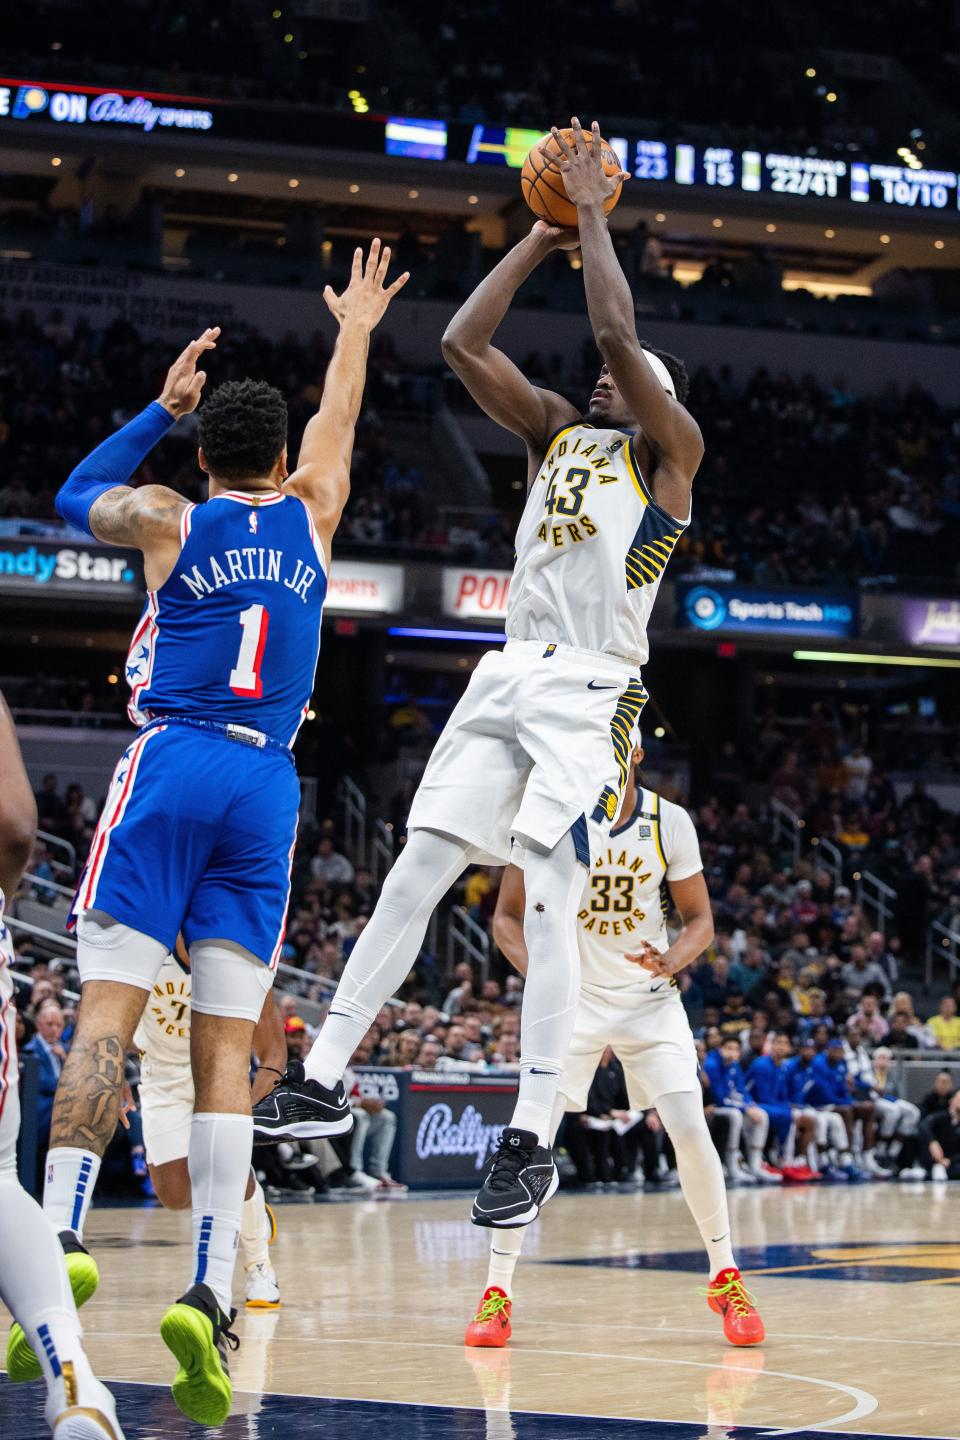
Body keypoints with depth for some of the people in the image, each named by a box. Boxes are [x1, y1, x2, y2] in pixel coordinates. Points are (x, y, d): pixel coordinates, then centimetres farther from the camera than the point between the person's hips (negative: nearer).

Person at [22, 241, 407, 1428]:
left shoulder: (168, 521, 7)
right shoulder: (310, 516, 13)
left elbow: (76, 498, 29)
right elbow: (336, 425, 34)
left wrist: (162, 407, 37)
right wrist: (354, 332, 51)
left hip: (169, 765, -2)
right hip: (267, 786, 2)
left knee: (108, 1010, -7)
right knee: (226, 1042, -1)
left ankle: (62, 1238, -23)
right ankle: (210, 1294, -13)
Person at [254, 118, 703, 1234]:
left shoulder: (671, 451, 1)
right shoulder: (556, 431, 19)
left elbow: (616, 331, -13)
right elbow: (463, 345, 10)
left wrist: (594, 211, -3)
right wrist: (542, 234, 10)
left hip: (590, 691, -6)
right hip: (511, 675, 6)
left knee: (547, 909, -12)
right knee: (416, 872, 2)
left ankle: (532, 1142, -11)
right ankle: (324, 1080, 6)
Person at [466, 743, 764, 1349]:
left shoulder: (670, 822, -8)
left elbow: (700, 921, 1)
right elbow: (507, 916, -3)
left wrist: (672, 960, -22)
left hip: (651, 1001, 1)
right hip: (572, 998, -1)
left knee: (691, 1132, -12)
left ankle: (726, 1278, 5)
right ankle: (498, 1292, -3)